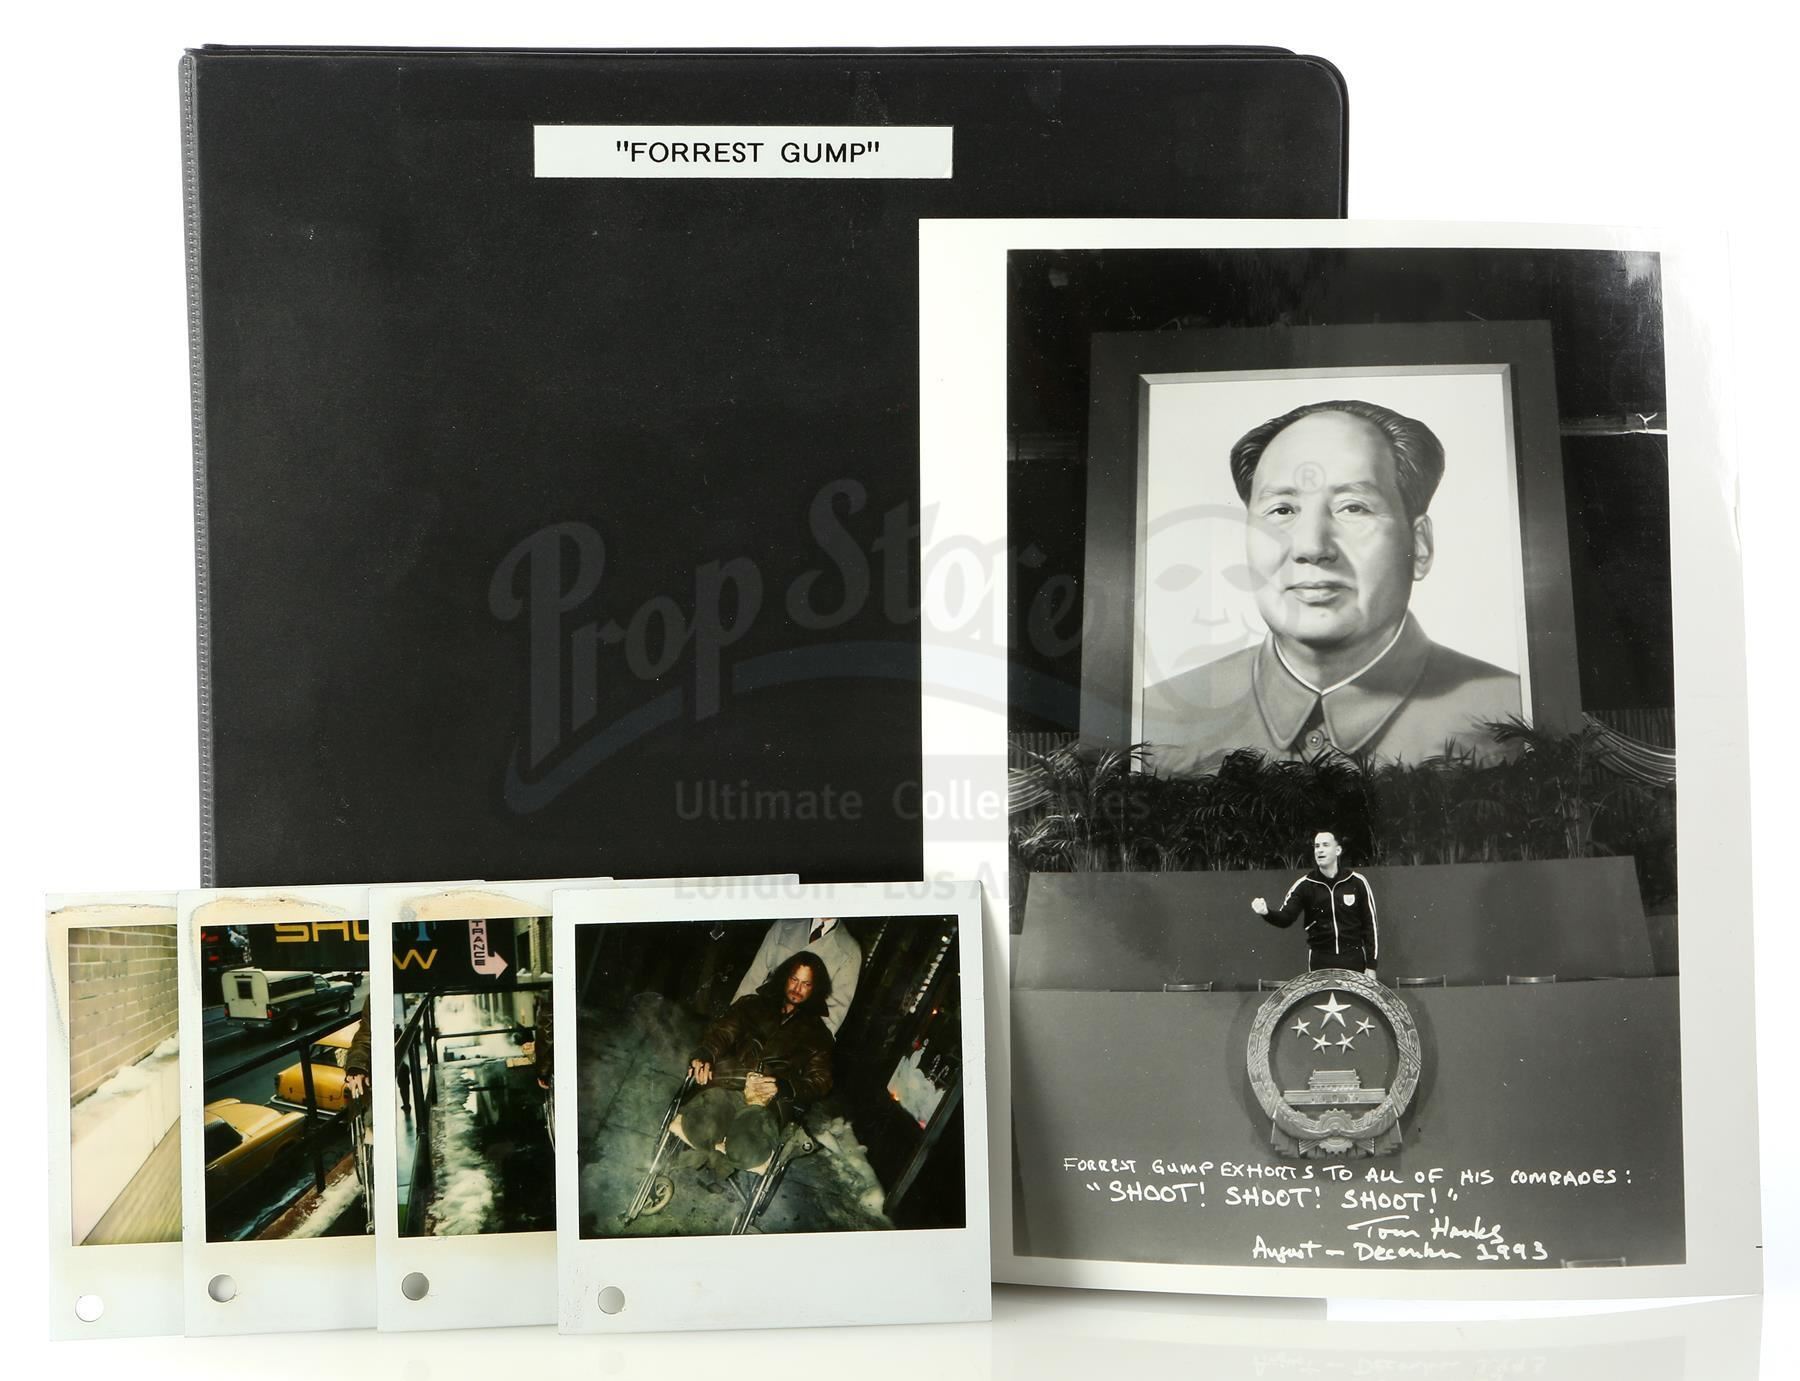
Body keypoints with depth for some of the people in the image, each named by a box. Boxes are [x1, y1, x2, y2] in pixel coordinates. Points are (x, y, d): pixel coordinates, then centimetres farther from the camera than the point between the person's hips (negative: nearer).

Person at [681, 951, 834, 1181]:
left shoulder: (817, 1033, 24)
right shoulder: (753, 1005, 26)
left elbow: (820, 1082, 11)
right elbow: (722, 1031, 10)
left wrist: (783, 1086, -11)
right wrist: (704, 1055, -14)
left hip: (769, 1102, 0)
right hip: (726, 1084, 0)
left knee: (747, 1152, -35)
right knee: (704, 1129, -36)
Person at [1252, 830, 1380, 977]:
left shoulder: (1357, 883, -2)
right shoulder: (1305, 885, -1)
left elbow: (1370, 925, 2)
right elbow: (1285, 917, -8)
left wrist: (1371, 966, 0)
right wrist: (1267, 913, -31)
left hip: (1353, 959, 0)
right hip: (1321, 961, 0)